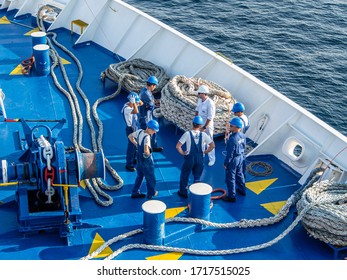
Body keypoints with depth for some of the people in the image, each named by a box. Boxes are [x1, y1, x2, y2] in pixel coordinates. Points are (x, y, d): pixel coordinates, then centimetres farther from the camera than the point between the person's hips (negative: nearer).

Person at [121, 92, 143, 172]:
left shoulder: (132, 104, -2)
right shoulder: (126, 108, -29)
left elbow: (141, 103, 11)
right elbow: (136, 111, -46)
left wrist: (136, 98, -5)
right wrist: (133, 102, -38)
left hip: (135, 128, 9)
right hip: (131, 130, -9)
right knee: (131, 146, 0)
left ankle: (133, 160, 41)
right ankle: (129, 165, 11)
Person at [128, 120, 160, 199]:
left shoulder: (139, 131, -7)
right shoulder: (147, 137, -31)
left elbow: (130, 136, 9)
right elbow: (146, 150, -43)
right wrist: (148, 154, -21)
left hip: (139, 159, 8)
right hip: (146, 160, -8)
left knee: (140, 176, 25)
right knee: (150, 178, 15)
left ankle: (135, 193, 33)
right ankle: (151, 194, 33)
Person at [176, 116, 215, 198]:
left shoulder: (187, 134, -16)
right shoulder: (203, 135, -9)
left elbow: (178, 146, -19)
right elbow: (212, 145, -4)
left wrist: (183, 153, -4)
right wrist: (205, 151, 5)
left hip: (189, 158, -2)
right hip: (200, 159, 2)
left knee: (184, 176, 18)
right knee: (197, 177, 19)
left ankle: (183, 192, 29)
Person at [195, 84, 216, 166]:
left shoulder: (210, 103, -26)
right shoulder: (199, 100, -3)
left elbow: (210, 117, -24)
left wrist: (204, 127, -20)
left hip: (207, 124, -7)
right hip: (200, 123, 7)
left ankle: (212, 159, 21)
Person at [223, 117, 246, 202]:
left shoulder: (232, 139, -31)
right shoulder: (242, 136, -5)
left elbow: (230, 153, -24)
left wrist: (226, 163, -14)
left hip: (233, 159, -8)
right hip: (241, 157, 8)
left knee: (230, 178, 5)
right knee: (239, 174, 27)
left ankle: (231, 196, 14)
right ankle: (242, 190, 44)